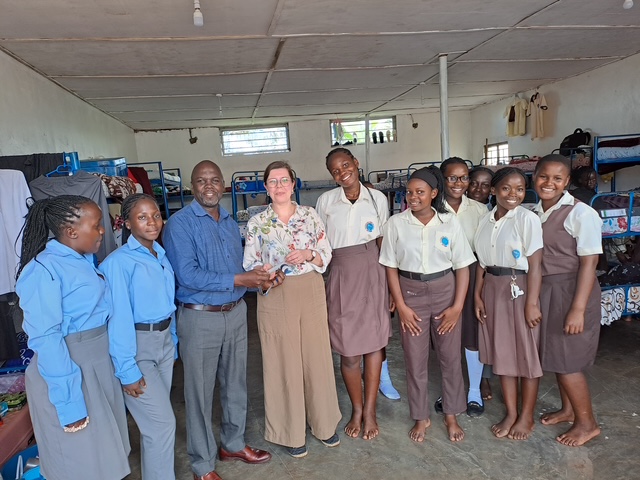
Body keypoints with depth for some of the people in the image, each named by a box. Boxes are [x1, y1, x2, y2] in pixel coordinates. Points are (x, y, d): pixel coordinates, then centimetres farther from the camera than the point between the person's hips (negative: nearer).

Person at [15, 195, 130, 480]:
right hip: (67, 370, -7)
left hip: (99, 362, 8)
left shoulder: (84, 260, 3)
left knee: (105, 454, 21)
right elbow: (44, 338, -22)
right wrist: (69, 402, -21)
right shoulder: (44, 270, -20)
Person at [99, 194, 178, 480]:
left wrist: (172, 342, 12)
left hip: (164, 341, 6)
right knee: (163, 422, -1)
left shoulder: (161, 254, 4)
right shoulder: (119, 262, -18)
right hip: (135, 346, -6)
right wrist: (128, 370, -17)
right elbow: (119, 319, -19)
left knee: (154, 419, 18)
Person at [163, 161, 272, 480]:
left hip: (235, 313, 6)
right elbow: (188, 276, -22)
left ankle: (233, 444, 41)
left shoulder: (230, 223, 10)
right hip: (200, 318, -6)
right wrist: (237, 280, -21)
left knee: (235, 384, 19)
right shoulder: (180, 223, -12)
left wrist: (259, 277, -8)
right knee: (200, 392, 8)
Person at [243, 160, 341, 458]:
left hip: (311, 292, 2)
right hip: (275, 297, -1)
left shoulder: (310, 215, 3)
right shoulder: (257, 223, 0)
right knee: (283, 361, 7)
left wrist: (308, 255, -15)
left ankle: (323, 423, 33)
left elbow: (326, 254, 5)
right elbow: (250, 265, -1)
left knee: (317, 356, 11)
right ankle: (291, 432, 27)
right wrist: (263, 274, -21)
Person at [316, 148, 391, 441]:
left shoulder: (377, 198, 2)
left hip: (373, 274, 1)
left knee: (374, 343, 6)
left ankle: (369, 410, 24)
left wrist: (390, 285, 3)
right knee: (349, 350, 4)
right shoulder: (326, 201, 0)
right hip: (341, 276, -1)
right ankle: (356, 409, 28)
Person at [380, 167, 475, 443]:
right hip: (411, 293, 0)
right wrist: (401, 306, -7)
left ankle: (451, 416, 32)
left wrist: (457, 306, -8)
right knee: (415, 359, 9)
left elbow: (462, 267, -2)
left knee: (451, 357, 10)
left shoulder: (450, 223, -5)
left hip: (445, 291, 1)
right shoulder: (396, 223, -6)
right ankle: (421, 417, 29)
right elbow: (391, 267, -3)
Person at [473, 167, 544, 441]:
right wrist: (478, 295, 5)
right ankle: (510, 412, 28)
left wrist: (532, 303, -16)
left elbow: (535, 264, -13)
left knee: (526, 354, 8)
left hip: (520, 289, -5)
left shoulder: (527, 218, -11)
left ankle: (526, 416, 25)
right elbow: (482, 262, 8)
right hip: (493, 290, 6)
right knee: (502, 352, 13)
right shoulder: (486, 221, 6)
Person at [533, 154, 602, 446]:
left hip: (570, 291, -6)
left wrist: (578, 309, -20)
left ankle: (587, 422, 23)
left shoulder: (580, 214, -15)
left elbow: (589, 263, -17)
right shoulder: (534, 212, 5)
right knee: (554, 354, 17)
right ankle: (568, 409, 37)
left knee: (566, 360, 1)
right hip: (544, 291, 7)